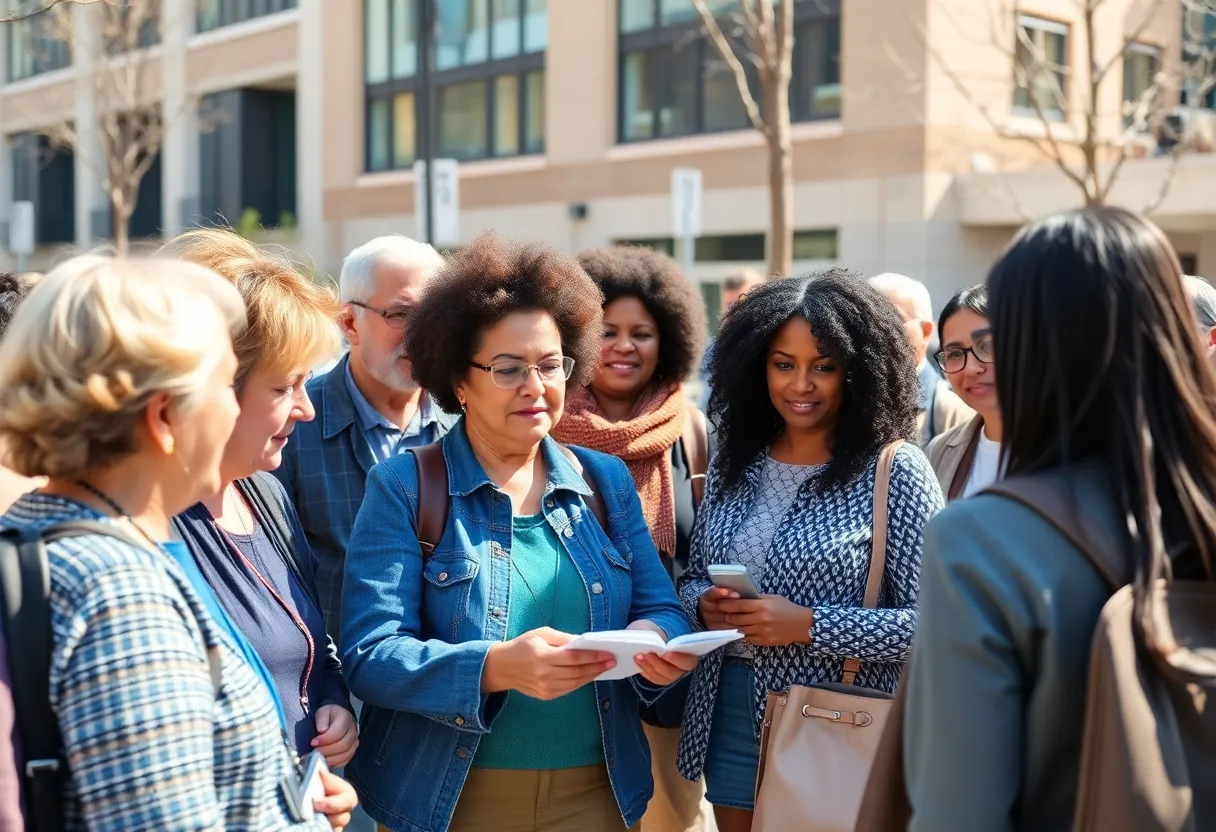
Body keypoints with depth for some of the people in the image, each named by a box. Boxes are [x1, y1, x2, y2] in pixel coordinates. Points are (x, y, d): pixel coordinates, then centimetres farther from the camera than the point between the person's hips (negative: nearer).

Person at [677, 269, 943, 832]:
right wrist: (705, 606, -9)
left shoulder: (895, 471, -12)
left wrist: (809, 626, -22)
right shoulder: (734, 462, 4)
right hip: (729, 726, 5)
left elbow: (930, 622, -15)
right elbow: (692, 578, 13)